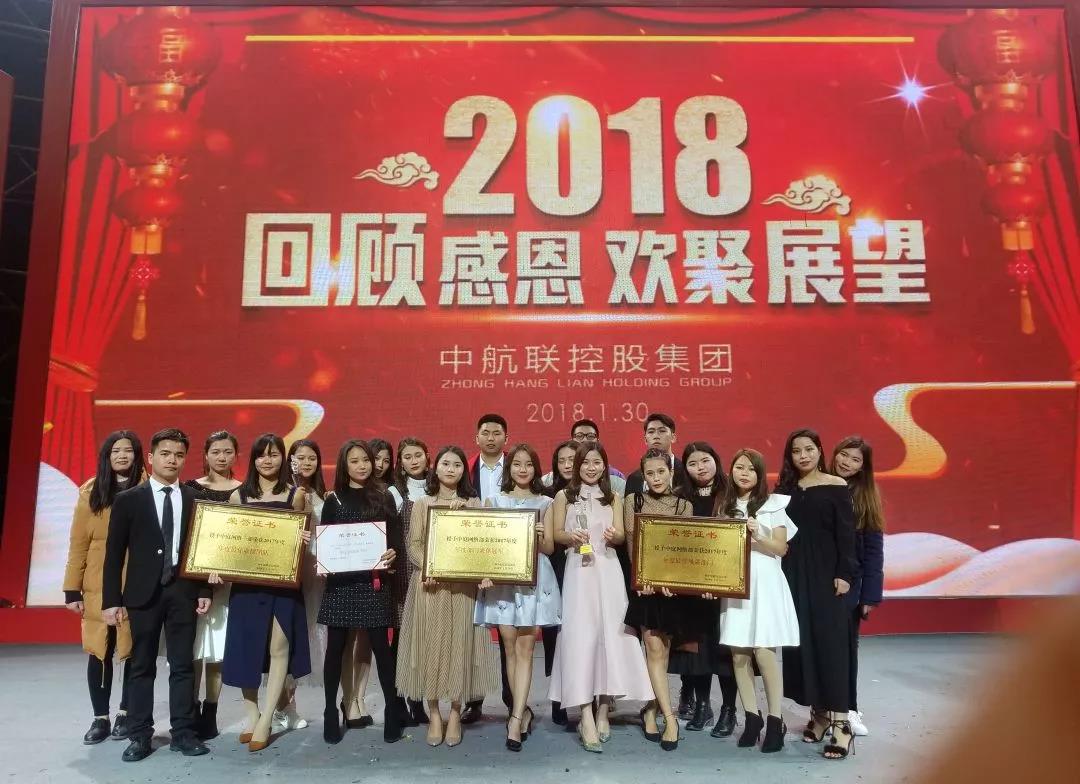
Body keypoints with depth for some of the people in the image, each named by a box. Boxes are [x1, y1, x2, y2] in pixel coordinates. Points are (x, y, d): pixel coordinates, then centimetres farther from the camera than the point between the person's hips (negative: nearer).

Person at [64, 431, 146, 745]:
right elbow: (78, 543, 4)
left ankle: (126, 714, 22)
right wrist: (72, 590, 1)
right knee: (99, 652, 6)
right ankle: (100, 718, 19)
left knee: (134, 651, 6)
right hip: (98, 588, 1)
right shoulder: (91, 492, 4)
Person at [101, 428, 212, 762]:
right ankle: (139, 736, 17)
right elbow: (114, 554, 0)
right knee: (142, 666, 8)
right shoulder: (128, 499, 1)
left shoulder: (195, 499, 5)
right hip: (143, 593, -1)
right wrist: (112, 600, -5)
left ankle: (183, 733, 14)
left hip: (183, 591, 1)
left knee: (183, 664, 6)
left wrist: (205, 590, 0)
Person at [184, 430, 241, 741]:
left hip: (229, 578, 1)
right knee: (193, 648, -1)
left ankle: (210, 714, 16)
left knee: (218, 649, 5)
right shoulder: (191, 488, 1)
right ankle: (191, 713, 11)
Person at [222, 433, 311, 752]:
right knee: (245, 647, 7)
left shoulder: (296, 495, 2)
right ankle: (251, 715, 22)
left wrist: (304, 540, -16)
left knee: (278, 647, -1)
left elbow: (303, 536, 7)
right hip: (245, 581, 2)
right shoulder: (238, 495, 6)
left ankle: (266, 720, 8)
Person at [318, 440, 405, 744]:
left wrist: (392, 553, -17)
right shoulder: (334, 499, 8)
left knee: (381, 646, 2)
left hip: (373, 580, 0)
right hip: (340, 581, 1)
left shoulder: (383, 497, 8)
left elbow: (396, 537, 4)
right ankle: (331, 712, 18)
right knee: (336, 647, 6)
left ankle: (392, 711, 12)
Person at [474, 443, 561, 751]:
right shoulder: (494, 500, 10)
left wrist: (541, 537, -17)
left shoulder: (544, 503, 9)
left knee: (525, 647, -4)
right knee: (509, 647, 4)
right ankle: (524, 711, 19)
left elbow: (550, 547, 5)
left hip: (534, 578, -1)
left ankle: (516, 718, -4)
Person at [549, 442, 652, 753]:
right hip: (578, 570, -2)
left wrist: (612, 535, -17)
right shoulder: (564, 496, 5)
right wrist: (572, 537, -17)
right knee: (581, 634, -8)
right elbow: (556, 534, 4)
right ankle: (587, 718, -8)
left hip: (607, 570, 2)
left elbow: (621, 535, 6)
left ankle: (603, 711, 13)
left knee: (610, 631, 0)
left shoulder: (613, 498, 11)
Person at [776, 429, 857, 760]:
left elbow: (846, 534, -6)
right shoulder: (785, 489, 8)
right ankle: (818, 713, 18)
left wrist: (844, 574, -13)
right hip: (794, 574, 4)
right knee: (802, 642, 7)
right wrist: (781, 573, 3)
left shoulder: (836, 486, -2)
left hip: (826, 574, -4)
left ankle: (840, 722, -4)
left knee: (830, 642, -7)